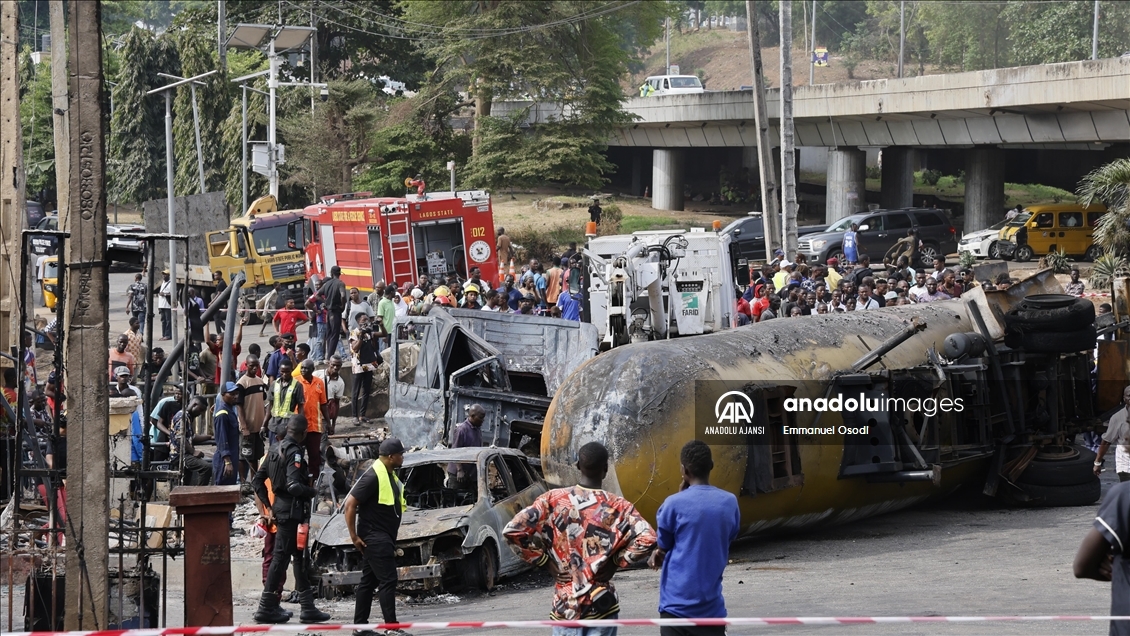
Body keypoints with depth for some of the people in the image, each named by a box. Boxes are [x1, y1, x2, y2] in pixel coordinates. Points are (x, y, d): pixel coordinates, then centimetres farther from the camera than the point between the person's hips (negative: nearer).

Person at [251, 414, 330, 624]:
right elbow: (294, 486, -27)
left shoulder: (276, 450, 12)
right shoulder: (294, 453, -16)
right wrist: (313, 492, -9)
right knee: (280, 558, -5)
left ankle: (308, 607, 16)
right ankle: (266, 608, -2)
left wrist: (268, 505, 17)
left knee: (300, 558, 13)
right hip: (292, 511, -9)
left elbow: (257, 481, 15)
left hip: (280, 507, 9)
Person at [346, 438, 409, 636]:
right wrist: (354, 536, -18)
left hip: (384, 537, 10)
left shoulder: (389, 475, 12)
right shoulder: (373, 476, -18)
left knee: (369, 581, 11)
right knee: (387, 580, -11)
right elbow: (350, 504, -19)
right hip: (375, 538, -10)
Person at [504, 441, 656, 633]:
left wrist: (543, 559, 0)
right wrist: (618, 560, -3)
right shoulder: (618, 506, -6)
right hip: (602, 603, -1)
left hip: (564, 604, 1)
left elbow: (513, 530, -10)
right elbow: (647, 540, -18)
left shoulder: (552, 500, -4)